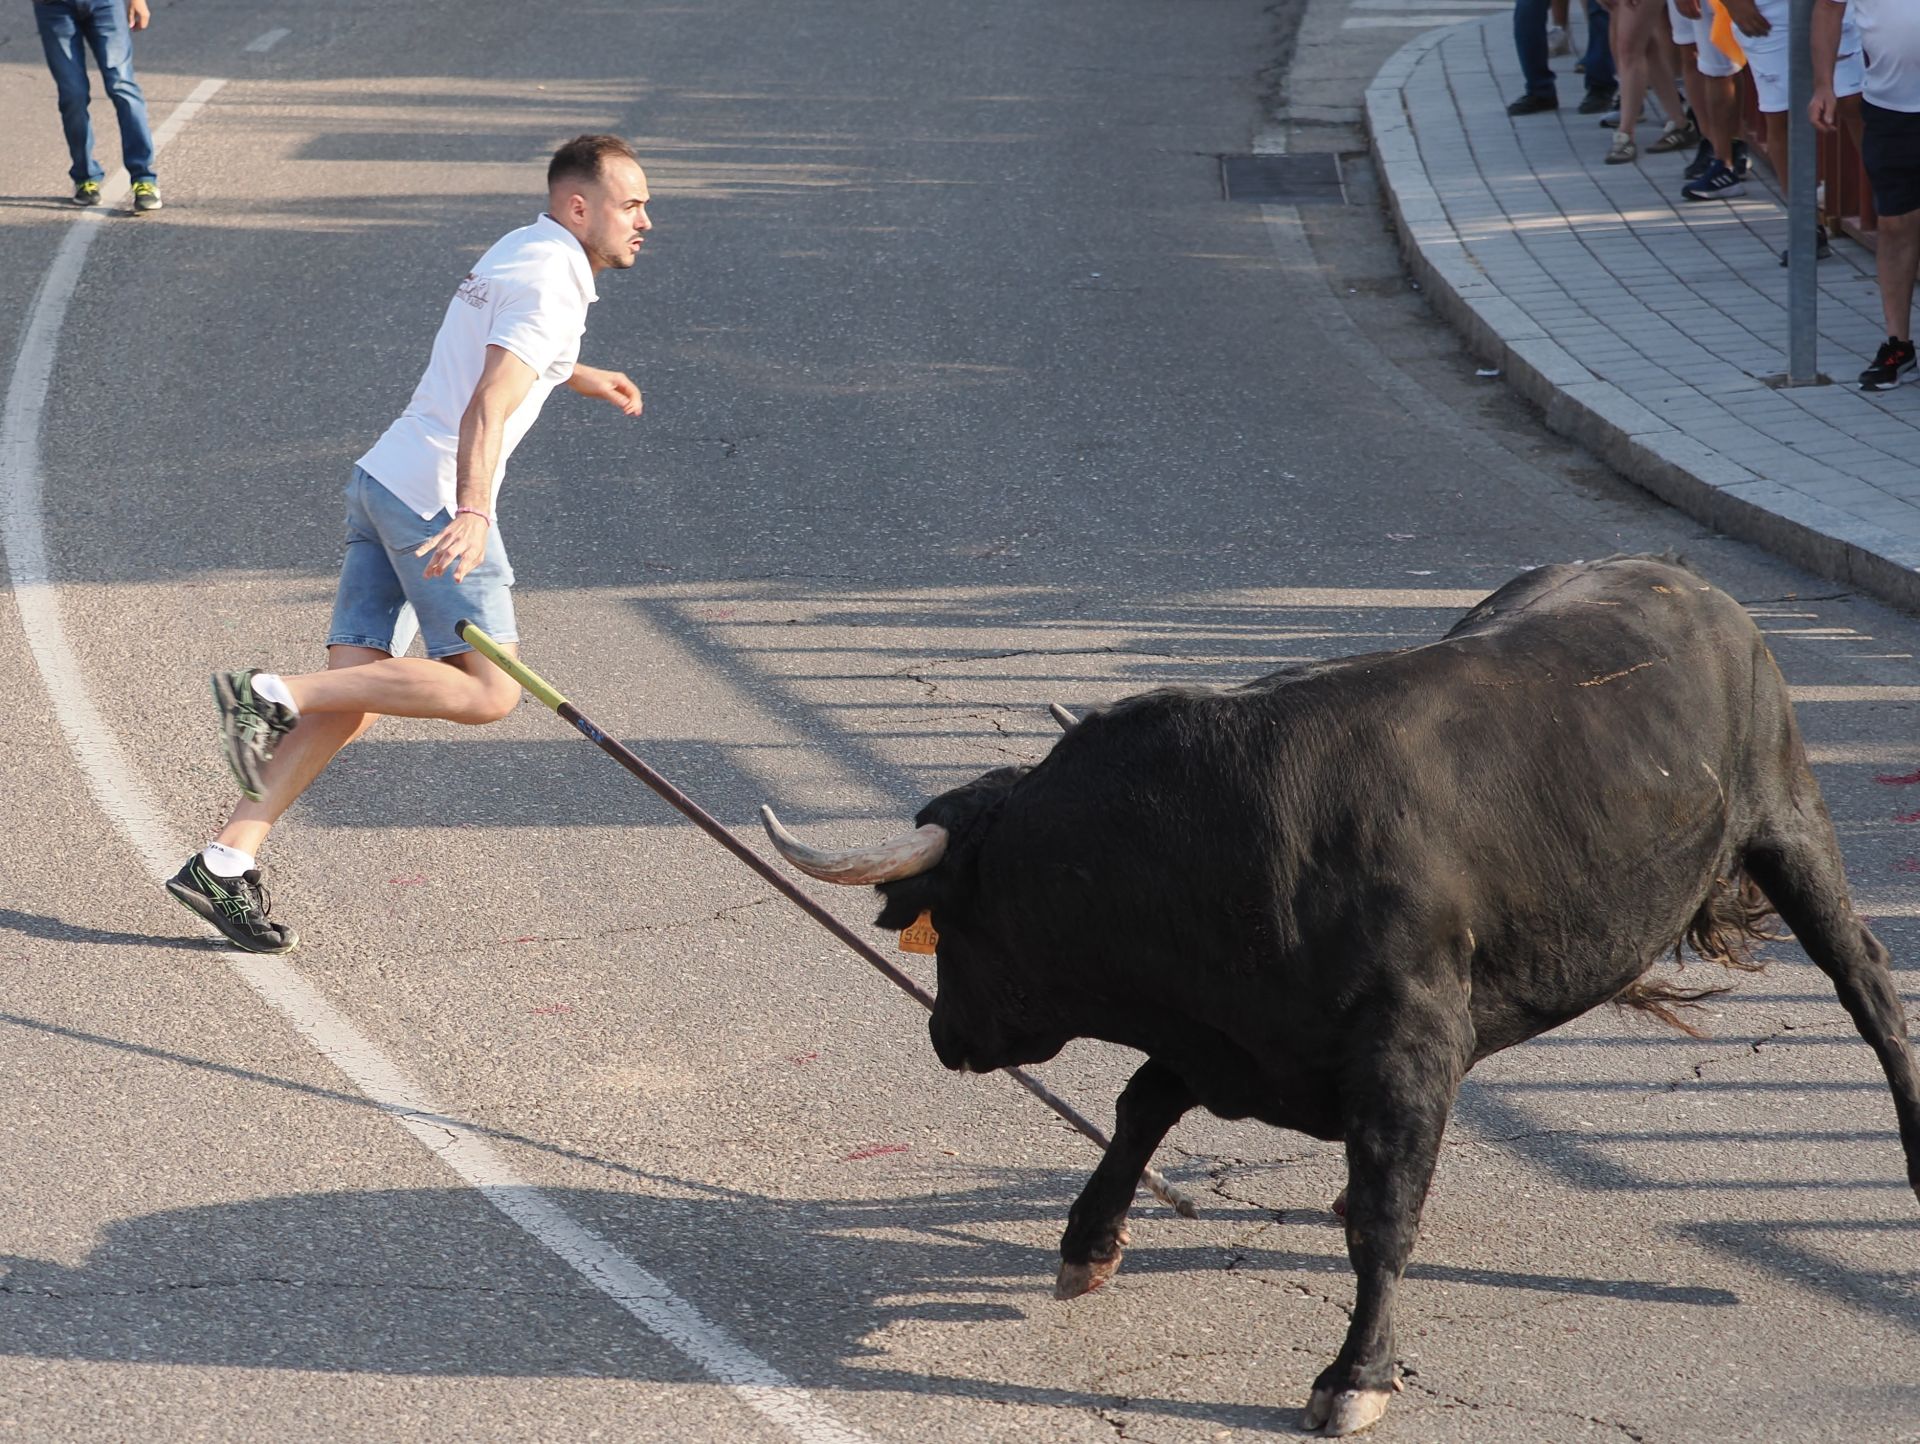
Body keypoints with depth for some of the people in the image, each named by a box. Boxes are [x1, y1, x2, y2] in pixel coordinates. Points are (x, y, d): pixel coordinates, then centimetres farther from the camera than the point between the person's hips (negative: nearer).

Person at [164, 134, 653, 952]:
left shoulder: (520, 250, 20)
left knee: (352, 702, 3)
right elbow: (490, 400, -26)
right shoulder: (552, 282, -11)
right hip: (436, 493, -10)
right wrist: (472, 509, -39)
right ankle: (274, 695, -17)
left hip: (383, 479, 10)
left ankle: (225, 861, -5)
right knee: (488, 692, -12)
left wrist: (577, 377, 57)